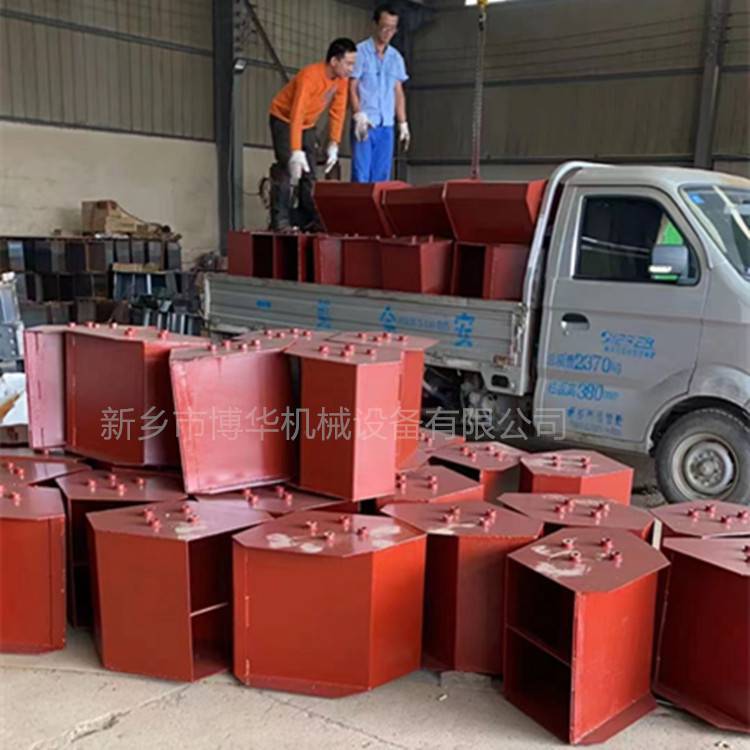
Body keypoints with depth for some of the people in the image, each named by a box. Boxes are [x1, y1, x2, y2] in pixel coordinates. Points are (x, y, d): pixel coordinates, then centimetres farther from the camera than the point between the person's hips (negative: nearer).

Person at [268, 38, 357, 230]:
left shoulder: (342, 80, -10)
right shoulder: (309, 76, -32)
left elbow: (338, 112, -3)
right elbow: (296, 115, -37)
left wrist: (334, 144, -9)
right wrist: (296, 152, -43)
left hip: (308, 125, 7)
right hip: (284, 119, -7)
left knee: (309, 173, 2)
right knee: (288, 168, -19)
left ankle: (308, 219, 5)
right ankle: (280, 220, -20)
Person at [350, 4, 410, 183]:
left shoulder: (396, 57, 14)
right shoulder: (361, 51, 0)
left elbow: (399, 92, 17)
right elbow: (352, 87, -4)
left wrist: (403, 123, 11)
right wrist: (359, 115, -16)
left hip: (386, 126, 4)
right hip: (365, 123, -4)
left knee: (381, 177, 4)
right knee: (361, 175, -8)